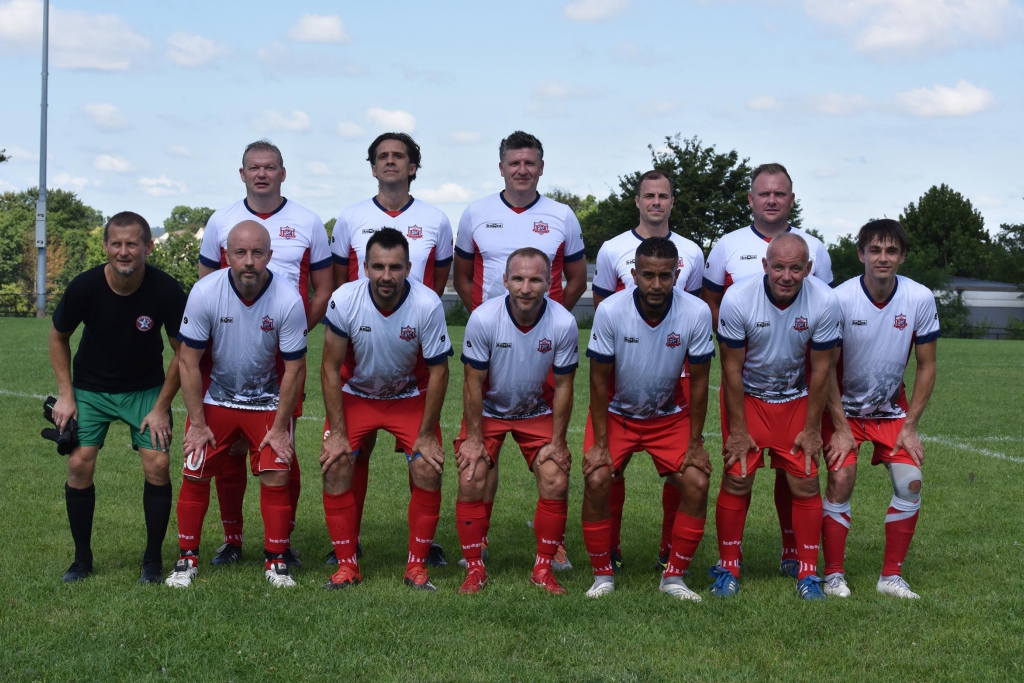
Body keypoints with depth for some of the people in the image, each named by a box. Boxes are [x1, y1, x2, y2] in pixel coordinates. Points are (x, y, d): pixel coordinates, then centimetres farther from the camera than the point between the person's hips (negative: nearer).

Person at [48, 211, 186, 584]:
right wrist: (66, 395, -5)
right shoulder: (84, 287, -19)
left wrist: (161, 407, -10)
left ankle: (153, 559, 6)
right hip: (91, 388, 1)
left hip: (146, 388, -1)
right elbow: (58, 337, 0)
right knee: (79, 463, -9)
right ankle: (82, 558, 9)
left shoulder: (166, 290, -22)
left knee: (158, 464, -12)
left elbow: (182, 352, -9)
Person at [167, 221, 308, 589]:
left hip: (267, 400, 0)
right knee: (194, 475, -2)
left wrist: (280, 428, -10)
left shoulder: (288, 300, -22)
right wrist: (197, 423, -10)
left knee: (276, 477, -8)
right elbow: (189, 362, -12)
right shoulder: (205, 293, -21)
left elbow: (294, 369, -13)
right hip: (215, 396, 1)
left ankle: (276, 561, 10)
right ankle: (187, 559, 15)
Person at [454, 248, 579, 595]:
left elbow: (563, 386, -11)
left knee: (556, 483, -10)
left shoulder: (563, 323, -23)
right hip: (487, 410, -1)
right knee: (470, 481, -13)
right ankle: (474, 570, 5)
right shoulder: (483, 319, -26)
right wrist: (474, 439, -13)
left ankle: (543, 569, 9)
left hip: (538, 412, 1)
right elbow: (473, 382, -15)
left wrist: (557, 442, -9)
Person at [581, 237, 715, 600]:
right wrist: (600, 444, -13)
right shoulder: (610, 311, -24)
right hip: (616, 412, -1)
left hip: (669, 414, 1)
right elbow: (600, 380, -13)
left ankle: (674, 577, 6)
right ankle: (603, 574, 1)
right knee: (596, 481, -19)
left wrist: (695, 443, -7)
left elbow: (698, 381, -10)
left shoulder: (697, 313, -21)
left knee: (697, 484, -12)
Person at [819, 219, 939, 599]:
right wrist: (841, 428, -14)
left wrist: (910, 426, -7)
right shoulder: (840, 299, -21)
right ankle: (833, 575, 0)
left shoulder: (920, 299, -14)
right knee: (841, 479, -15)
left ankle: (892, 577, 5)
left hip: (892, 407, 3)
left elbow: (926, 366, -4)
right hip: (844, 406, -2)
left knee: (910, 482, -8)